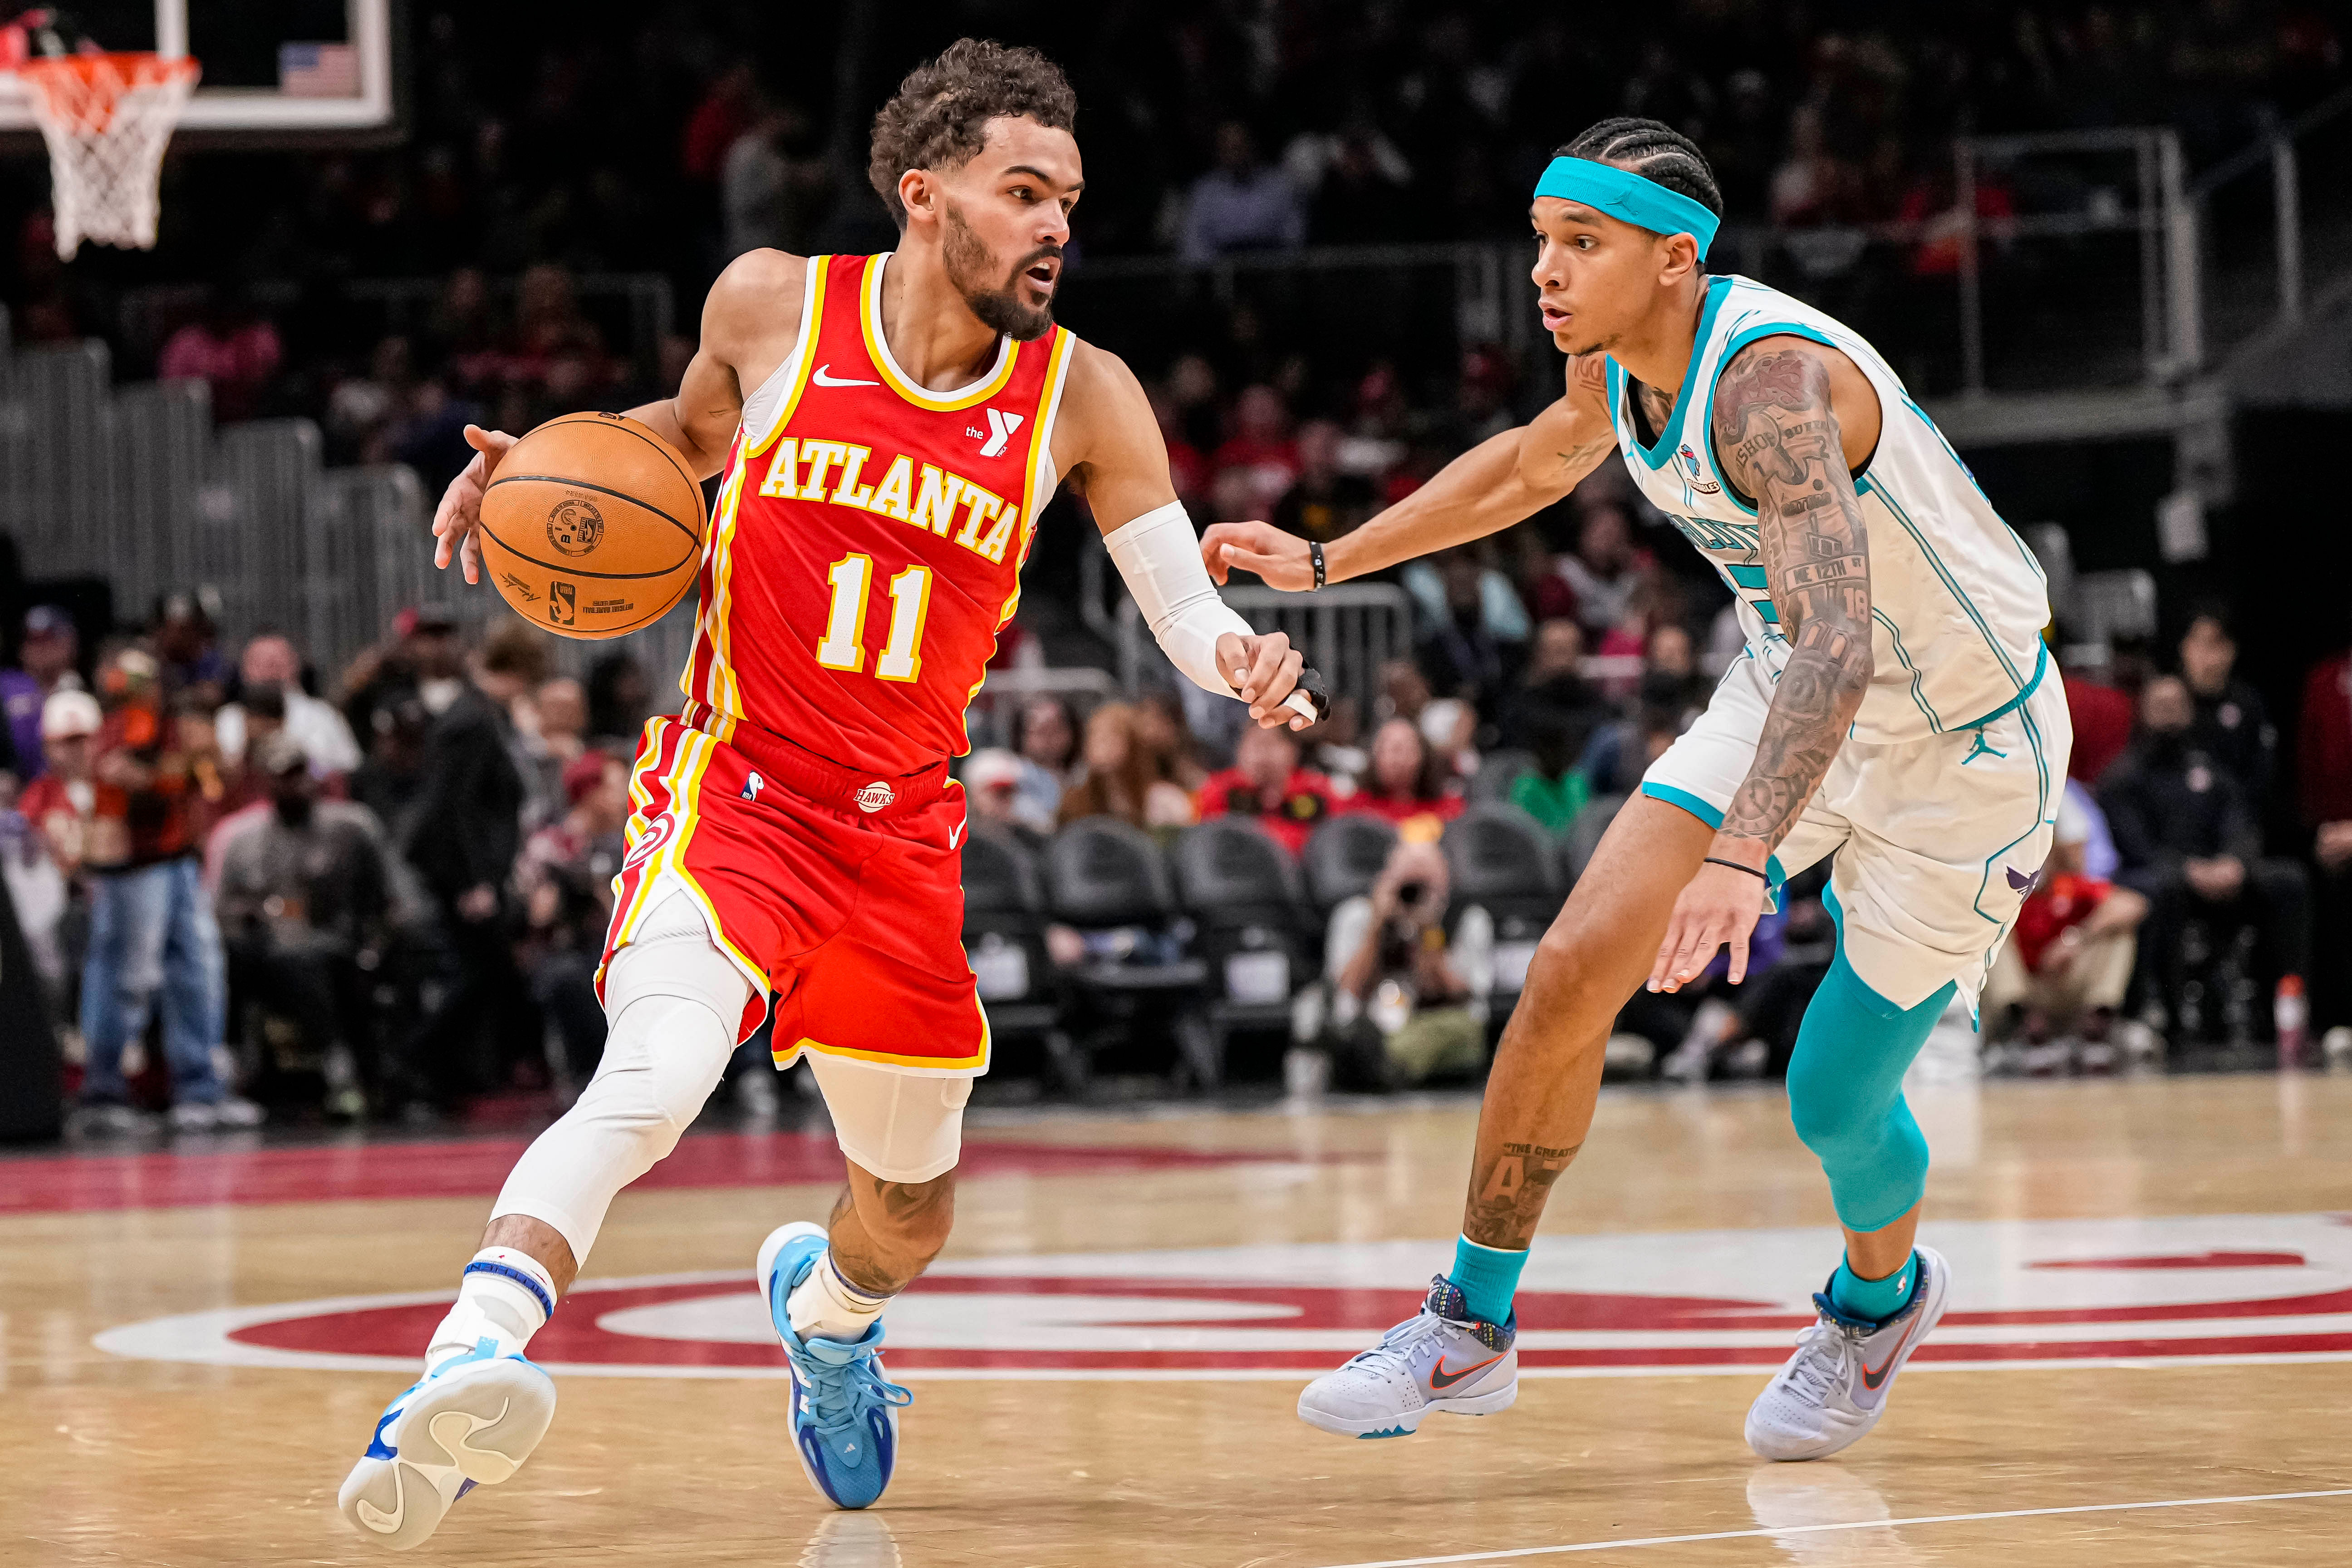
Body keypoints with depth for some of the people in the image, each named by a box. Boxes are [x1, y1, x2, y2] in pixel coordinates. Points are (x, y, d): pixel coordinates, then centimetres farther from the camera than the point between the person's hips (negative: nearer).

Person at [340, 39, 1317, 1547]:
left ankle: (825, 1305, 54)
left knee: (913, 1212, 17)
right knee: (658, 1075, -33)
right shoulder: (771, 304, -5)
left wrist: (1241, 660, -25)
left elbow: (1182, 601, -2)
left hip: (902, 827, 4)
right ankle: (463, 1370, -44)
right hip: (733, 788, -3)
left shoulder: (1084, 397, -3)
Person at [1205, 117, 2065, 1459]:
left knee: (1835, 1106, -1)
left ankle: (1883, 1297, 35)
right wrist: (1325, 562, 19)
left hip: (1965, 740, -7)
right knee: (1575, 972, -7)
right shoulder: (1619, 361, -7)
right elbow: (1538, 461, 18)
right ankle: (1470, 1332, 5)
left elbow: (1836, 649, -46)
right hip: (1795, 694, 7)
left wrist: (1744, 856, -57)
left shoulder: (1771, 379, -34)